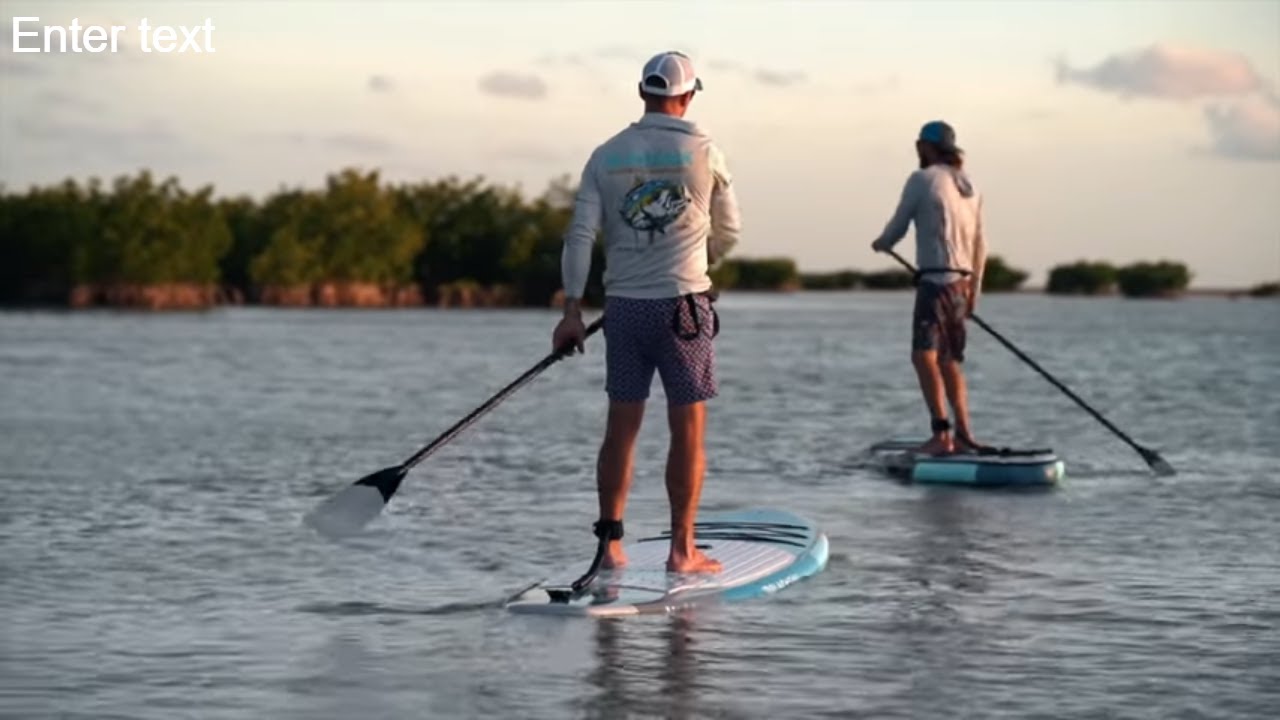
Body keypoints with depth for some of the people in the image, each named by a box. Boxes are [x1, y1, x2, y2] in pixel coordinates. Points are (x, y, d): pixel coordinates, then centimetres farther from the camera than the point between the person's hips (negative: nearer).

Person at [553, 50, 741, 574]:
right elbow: (727, 233, 6)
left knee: (621, 429, 9)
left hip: (623, 307, 3)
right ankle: (682, 551, 4)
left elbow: (580, 233, -2)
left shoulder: (606, 156, 3)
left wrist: (572, 310, -1)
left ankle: (611, 545, 11)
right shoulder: (703, 152, -4)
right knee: (688, 432, 3)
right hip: (684, 305, -3)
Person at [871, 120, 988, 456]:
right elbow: (979, 244, 19)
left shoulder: (922, 179, -6)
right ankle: (964, 434, 18)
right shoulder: (970, 185, 15)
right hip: (961, 282, 8)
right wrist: (975, 287, 27)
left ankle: (941, 433, -24)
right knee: (949, 362, 17)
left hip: (935, 280, -8)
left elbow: (898, 227, 0)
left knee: (924, 355, -13)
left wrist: (881, 244, 22)